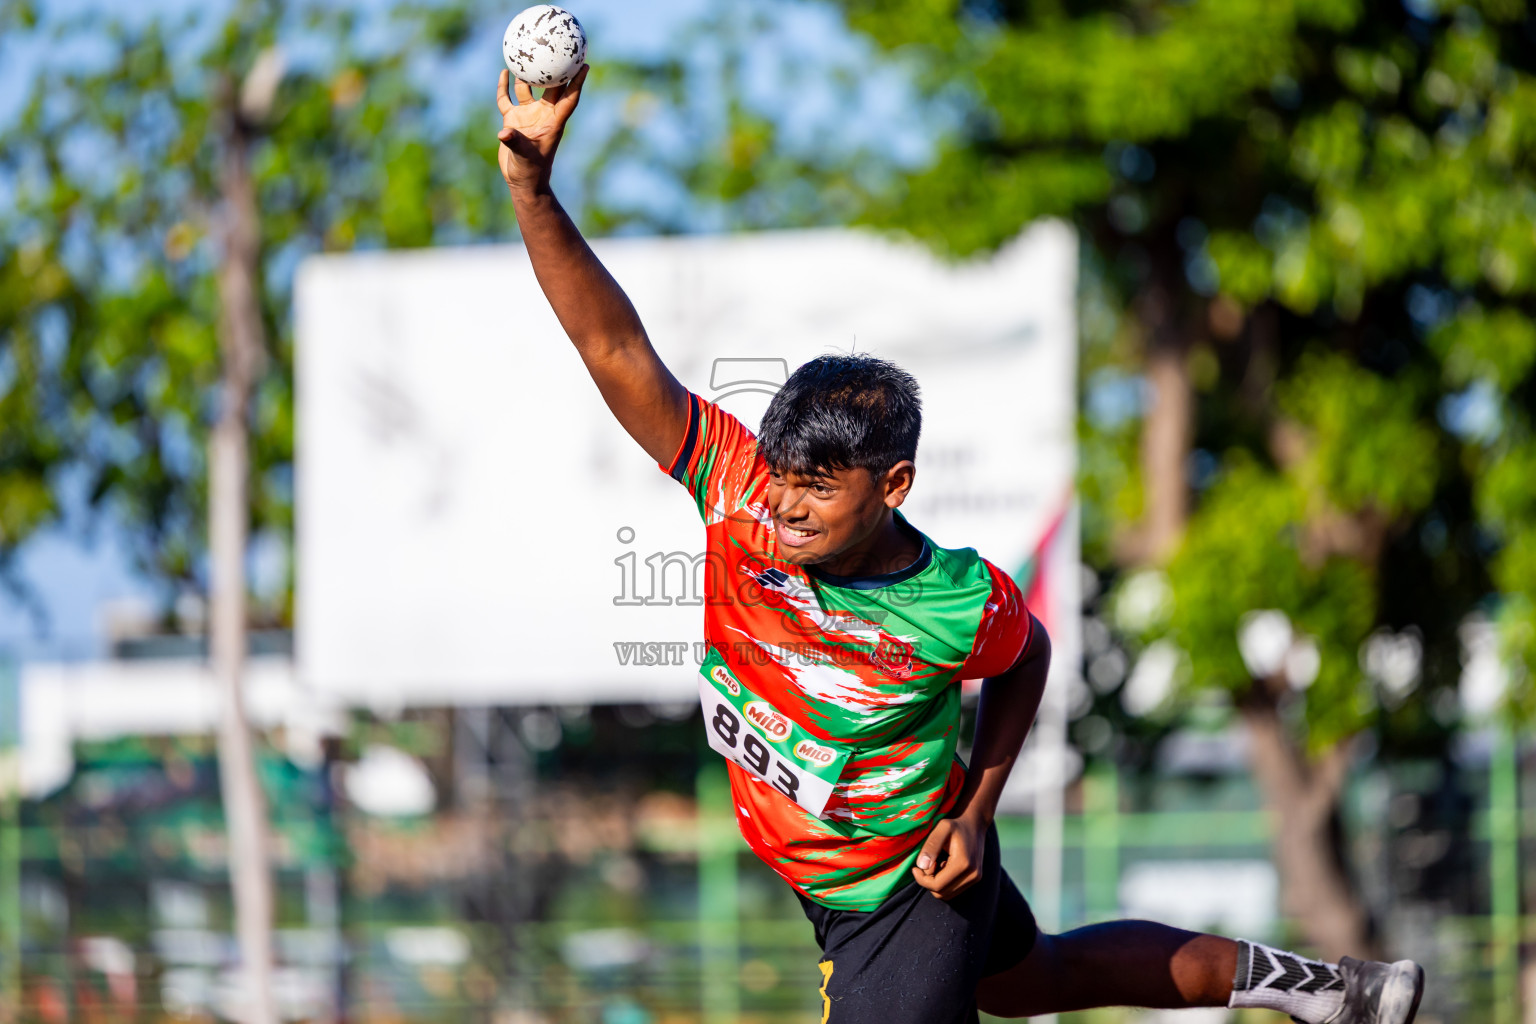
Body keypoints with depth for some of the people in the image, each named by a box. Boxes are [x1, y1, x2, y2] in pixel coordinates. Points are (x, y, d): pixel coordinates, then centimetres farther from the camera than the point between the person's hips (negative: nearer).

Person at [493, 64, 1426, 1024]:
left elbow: (1027, 654, -4)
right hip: (820, 874, 5)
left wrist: (977, 810, -9)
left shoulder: (960, 604, -29)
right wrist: (532, 187, -43)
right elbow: (618, 351, -32)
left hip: (913, 893, -5)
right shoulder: (740, 491, -25)